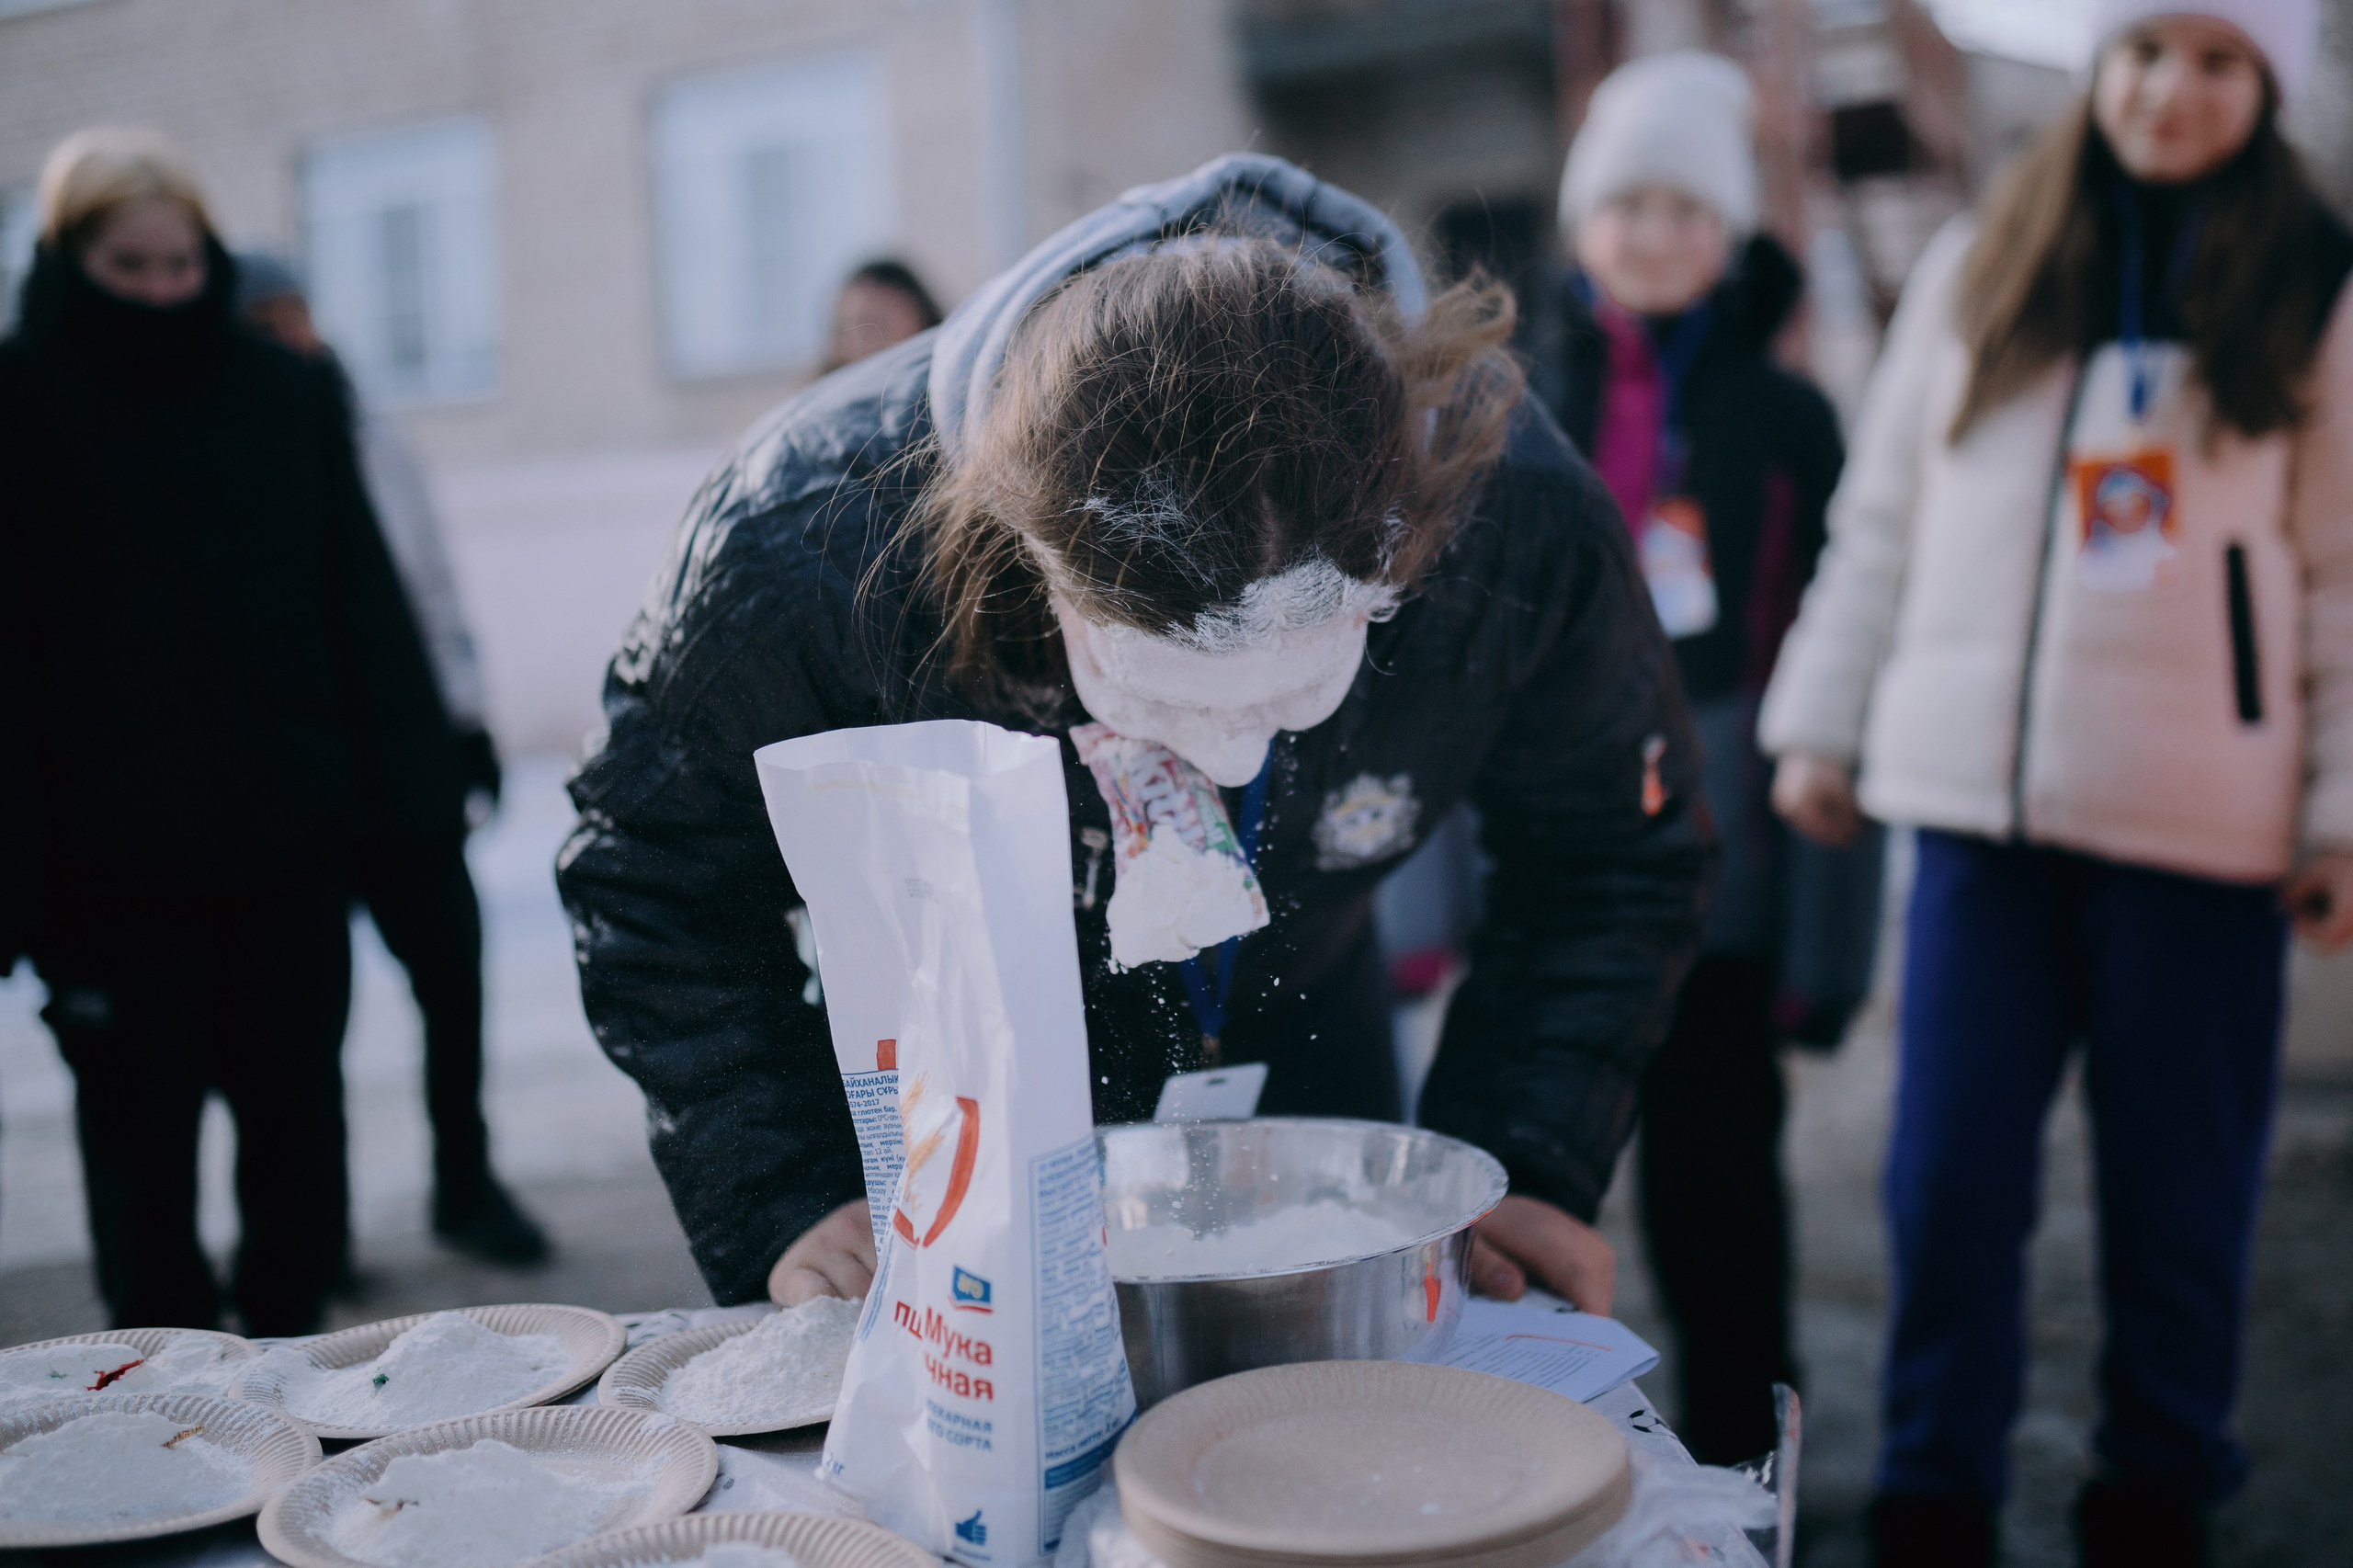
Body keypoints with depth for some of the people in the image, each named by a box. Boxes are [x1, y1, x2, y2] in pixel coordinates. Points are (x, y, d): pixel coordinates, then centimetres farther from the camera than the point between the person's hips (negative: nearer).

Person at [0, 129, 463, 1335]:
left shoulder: (286, 394, 6)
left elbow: (362, 602, 7)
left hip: (286, 832, 3)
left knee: (296, 1108, 11)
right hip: (116, 858, -2)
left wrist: (406, 782, 1)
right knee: (141, 1125, 6)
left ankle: (292, 1343, 27)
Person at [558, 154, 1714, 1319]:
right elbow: (657, 884, -18)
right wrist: (787, 1206, -28)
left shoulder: (1522, 527, -32)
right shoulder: (805, 543, -36)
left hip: (1298, 1056, 2)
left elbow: (1608, 861, -12)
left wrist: (1517, 1162, -23)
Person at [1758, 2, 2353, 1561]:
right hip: (1981, 802, 2)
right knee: (1948, 1179, 4)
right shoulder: (1977, 271, 11)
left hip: (2200, 827, -1)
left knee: (2179, 1196, 8)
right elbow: (1879, 522, 13)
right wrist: (1821, 724, 9)